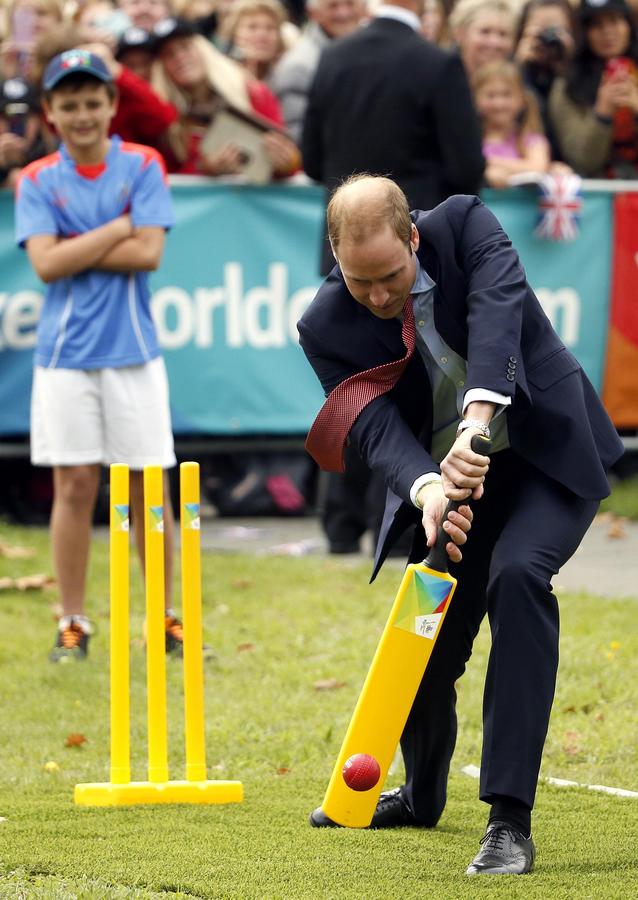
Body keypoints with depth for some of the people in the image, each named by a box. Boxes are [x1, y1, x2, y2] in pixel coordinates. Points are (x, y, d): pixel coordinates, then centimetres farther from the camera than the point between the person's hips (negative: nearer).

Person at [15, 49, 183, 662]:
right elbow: (46, 265, -9)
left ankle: (165, 620, 12)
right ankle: (72, 625, 8)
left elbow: (148, 253, -9)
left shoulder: (142, 167, 2)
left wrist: (76, 251, -9)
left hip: (132, 351, 0)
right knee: (74, 485, 0)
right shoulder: (38, 181, 4)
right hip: (66, 353, 0)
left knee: (149, 486, 2)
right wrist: (117, 230, -9)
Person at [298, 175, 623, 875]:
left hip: (550, 449, -4)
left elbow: (497, 306, -37)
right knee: (428, 640, 6)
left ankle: (511, 821, -30)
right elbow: (377, 426, -24)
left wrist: (479, 420, -53)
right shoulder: (327, 327, -15)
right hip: (442, 475, 4)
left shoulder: (464, 226, -20)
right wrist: (427, 489, -45)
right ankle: (422, 796, 40)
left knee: (516, 575, -29)